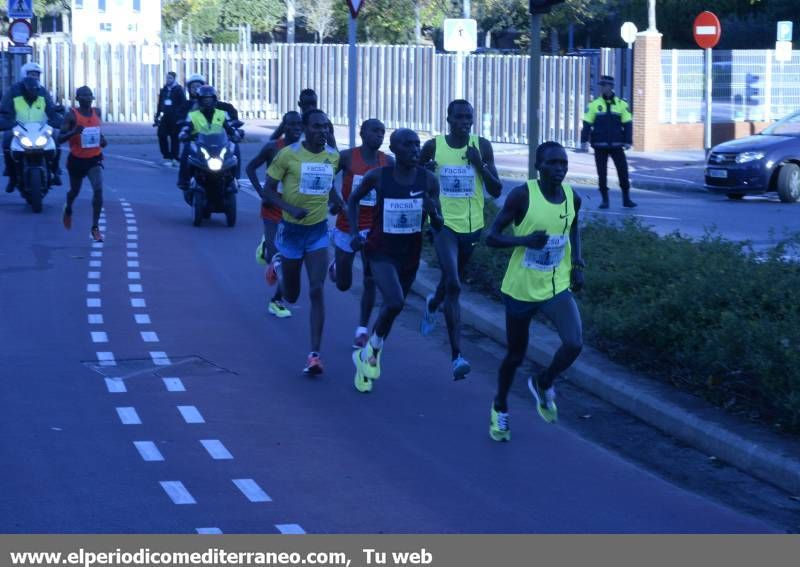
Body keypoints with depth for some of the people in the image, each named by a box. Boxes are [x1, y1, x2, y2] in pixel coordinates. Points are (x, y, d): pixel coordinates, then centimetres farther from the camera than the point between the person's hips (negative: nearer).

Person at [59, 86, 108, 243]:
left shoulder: (97, 112, 2)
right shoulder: (72, 115, -12)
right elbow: (60, 138, -15)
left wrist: (102, 139, 5)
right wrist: (73, 132, -33)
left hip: (94, 159, 2)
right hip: (76, 159, -2)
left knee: (98, 190, -18)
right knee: (75, 191, 19)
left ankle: (95, 228, -13)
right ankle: (68, 210, 55)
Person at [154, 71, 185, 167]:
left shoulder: (179, 90, -1)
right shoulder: (163, 90, 14)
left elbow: (183, 104, -4)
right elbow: (160, 104, 18)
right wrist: (157, 116, 14)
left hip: (175, 119, -4)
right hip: (165, 117, 4)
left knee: (174, 137, -1)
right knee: (161, 136, -6)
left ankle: (174, 158, 7)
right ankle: (167, 157, 1)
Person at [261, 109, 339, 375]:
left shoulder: (333, 157, 1)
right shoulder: (288, 154, -12)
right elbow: (268, 190, -9)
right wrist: (291, 209, -24)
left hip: (319, 231, 2)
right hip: (292, 230, -2)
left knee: (317, 291, -12)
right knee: (291, 296, 12)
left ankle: (314, 354, -11)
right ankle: (279, 266, 51)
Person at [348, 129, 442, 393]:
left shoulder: (428, 180, -9)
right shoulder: (378, 176, -13)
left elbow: (438, 226, -4)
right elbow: (353, 199, 6)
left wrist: (433, 212, -26)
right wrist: (354, 232, -5)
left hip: (410, 254, 4)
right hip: (381, 251, -4)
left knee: (393, 306, 16)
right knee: (395, 302, -25)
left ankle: (366, 357, 39)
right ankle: (374, 347, 2)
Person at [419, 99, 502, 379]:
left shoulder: (482, 147, -1)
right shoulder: (433, 146, -4)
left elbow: (496, 190, -1)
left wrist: (479, 164, -15)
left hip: (472, 226, 3)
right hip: (444, 224, -3)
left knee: (452, 281, 23)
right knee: (453, 285, -20)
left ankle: (432, 304, 60)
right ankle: (457, 356, -21)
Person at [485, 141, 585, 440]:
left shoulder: (573, 198, -3)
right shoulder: (522, 196, -17)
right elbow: (492, 237, -14)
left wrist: (577, 265, 4)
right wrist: (526, 240, -30)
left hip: (557, 288, 3)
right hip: (521, 289, -3)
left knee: (574, 344, -19)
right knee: (516, 354, 11)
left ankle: (543, 384, 13)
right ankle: (500, 408, 40)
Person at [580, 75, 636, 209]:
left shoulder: (621, 104, 3)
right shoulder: (594, 105, 2)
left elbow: (627, 124, 4)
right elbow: (587, 124, 2)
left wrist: (628, 141, -4)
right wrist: (584, 141, -6)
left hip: (616, 146, 0)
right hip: (600, 146, 0)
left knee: (623, 170, 0)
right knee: (602, 173, 2)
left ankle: (626, 199, 10)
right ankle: (604, 200, 10)